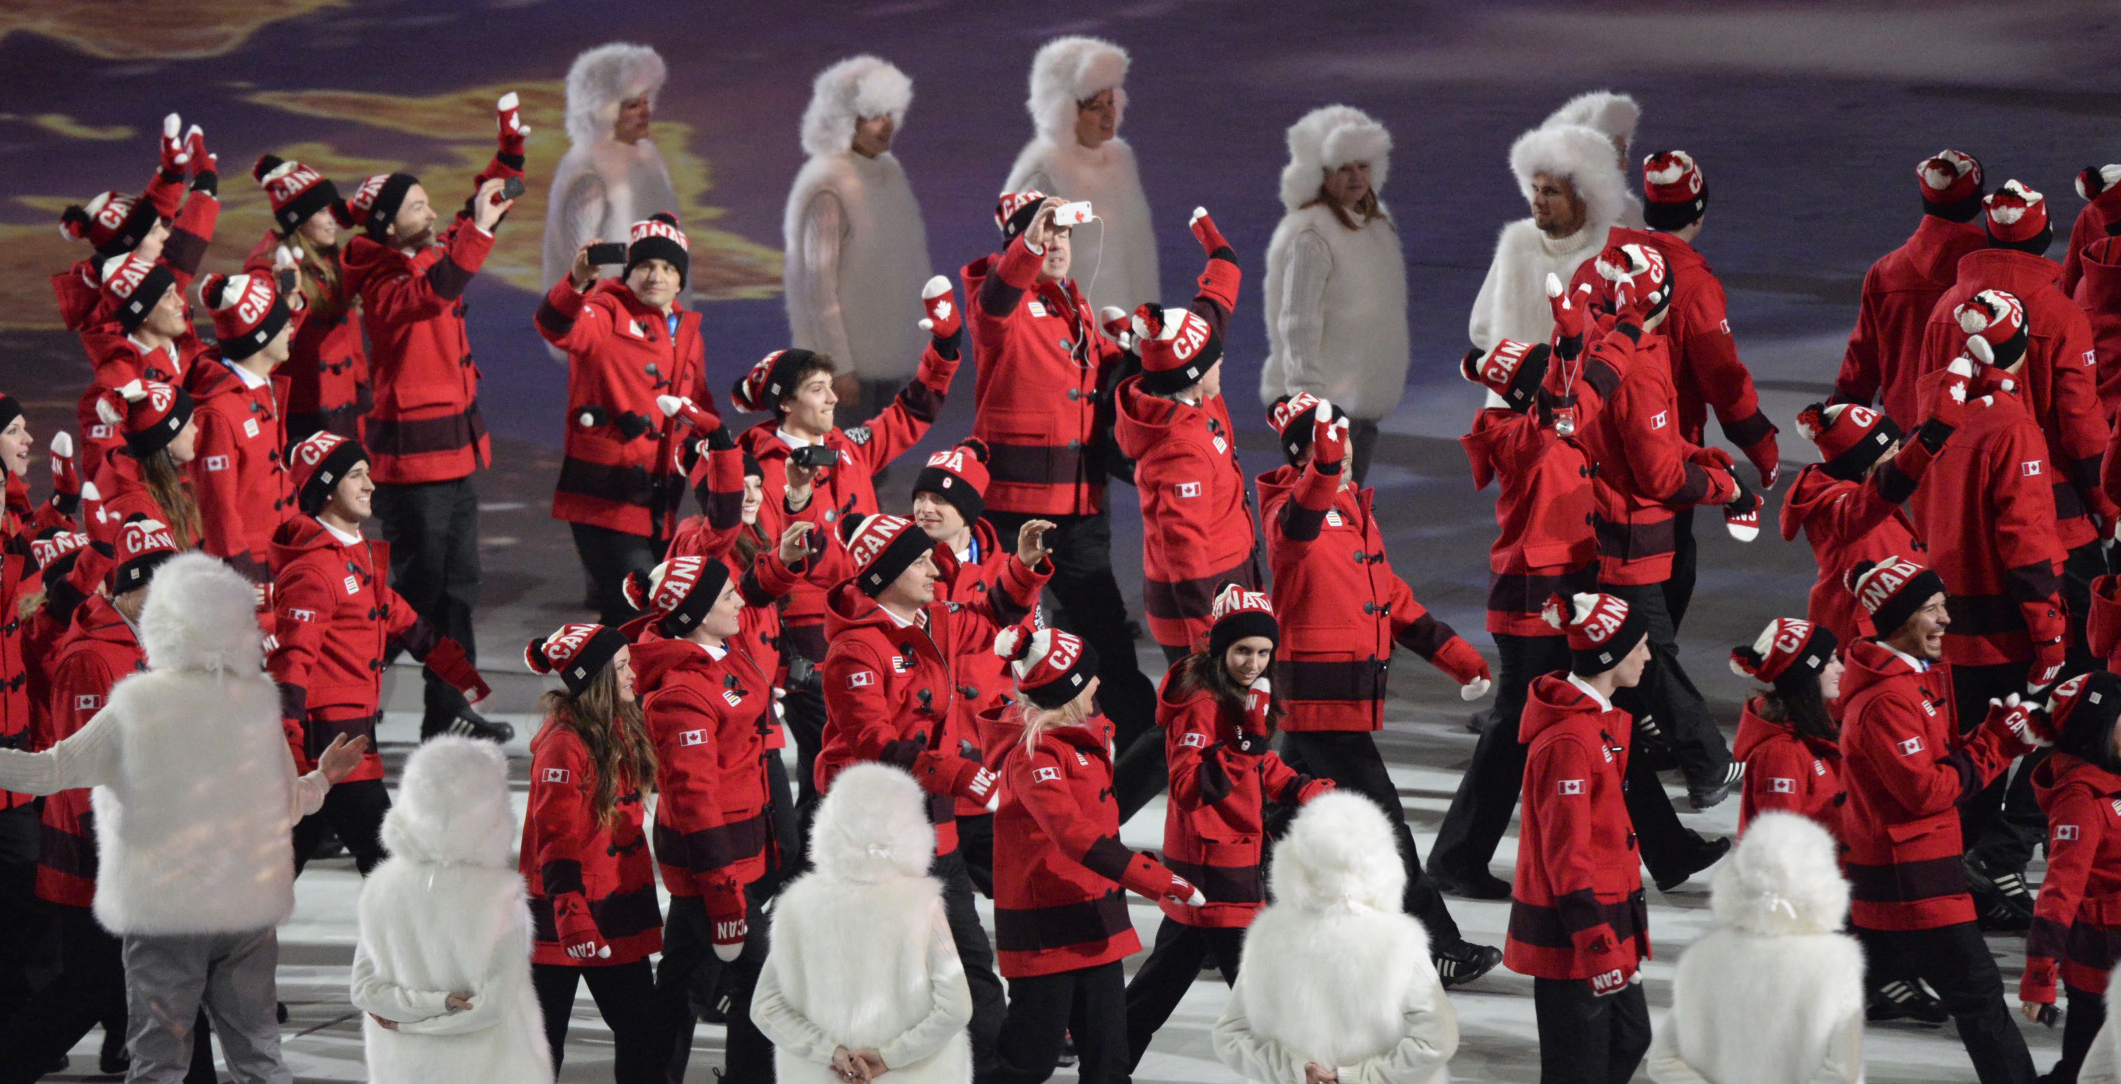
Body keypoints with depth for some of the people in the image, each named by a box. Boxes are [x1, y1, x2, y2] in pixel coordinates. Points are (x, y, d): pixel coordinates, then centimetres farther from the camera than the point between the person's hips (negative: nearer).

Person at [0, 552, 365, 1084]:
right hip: (249, 910, 3)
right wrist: (323, 778, 28)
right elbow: (287, 807, 9)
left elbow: (49, 772, -9)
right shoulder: (259, 704, 1)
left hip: (162, 909, -3)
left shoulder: (136, 708, -8)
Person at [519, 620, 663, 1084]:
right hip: (562, 908, -8)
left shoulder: (623, 726, 6)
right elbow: (557, 841, -23)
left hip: (619, 906, 8)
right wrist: (573, 919, -29)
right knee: (543, 1039, 4)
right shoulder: (563, 742, -19)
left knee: (641, 1032, 8)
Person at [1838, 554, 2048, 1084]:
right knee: (1978, 994, -7)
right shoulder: (1886, 699, -21)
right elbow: (1926, 790, -23)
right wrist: (1996, 744, -16)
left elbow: (1947, 759, 12)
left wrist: (2007, 737, -4)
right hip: (1909, 875, -11)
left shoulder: (1918, 677, 12)